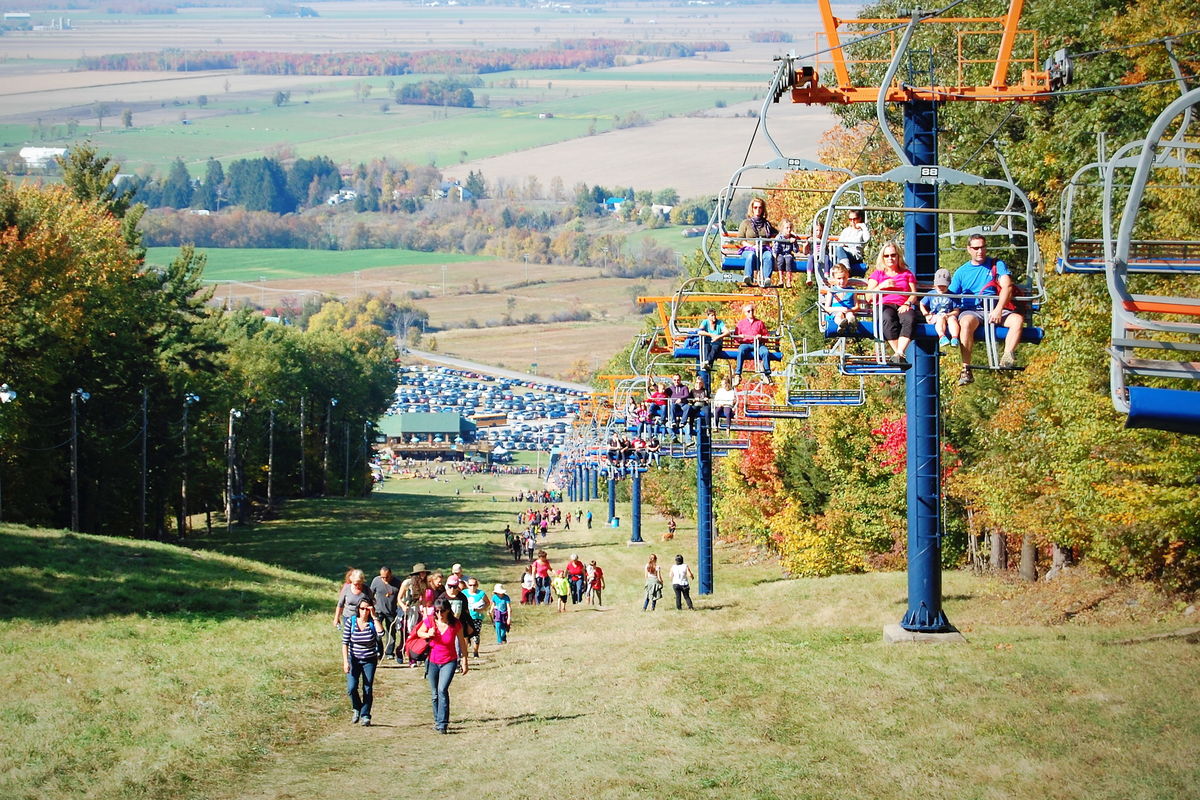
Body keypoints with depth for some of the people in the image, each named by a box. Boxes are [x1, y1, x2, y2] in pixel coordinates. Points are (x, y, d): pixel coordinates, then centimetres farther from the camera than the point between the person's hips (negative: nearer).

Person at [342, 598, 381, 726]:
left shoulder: (372, 623, -8)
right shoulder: (350, 622, -8)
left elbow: (381, 634, -29)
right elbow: (345, 642, -8)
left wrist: (374, 616, -23)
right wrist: (345, 661, -15)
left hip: (369, 660, 0)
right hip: (354, 659, 0)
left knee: (368, 689, 0)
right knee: (351, 688, -11)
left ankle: (365, 716, 13)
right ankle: (357, 710, 16)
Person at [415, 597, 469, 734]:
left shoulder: (455, 624, -13)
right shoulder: (430, 621, -10)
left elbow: (462, 642, -1)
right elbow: (419, 632, 7)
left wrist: (464, 662, 3)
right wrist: (427, 634, -16)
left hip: (449, 662, -3)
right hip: (432, 661, 3)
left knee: (442, 690, -20)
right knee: (435, 694, 10)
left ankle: (442, 724, -20)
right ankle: (437, 720, 28)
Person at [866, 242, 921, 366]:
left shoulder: (907, 273, 26)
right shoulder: (878, 274, 24)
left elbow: (914, 295, 13)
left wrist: (907, 304, -9)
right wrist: (881, 286, -3)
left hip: (903, 307, 1)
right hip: (884, 306, -1)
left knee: (909, 319, -38)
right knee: (888, 319, -40)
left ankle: (898, 354, -50)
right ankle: (900, 354, -44)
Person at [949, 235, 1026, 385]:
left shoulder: (997, 265, 13)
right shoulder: (961, 272, 18)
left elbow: (1007, 287, -1)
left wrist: (998, 309, -17)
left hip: (996, 309, 1)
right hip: (971, 311, -1)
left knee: (1018, 319, -30)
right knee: (966, 323, -37)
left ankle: (1007, 357, -44)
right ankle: (966, 369, -41)